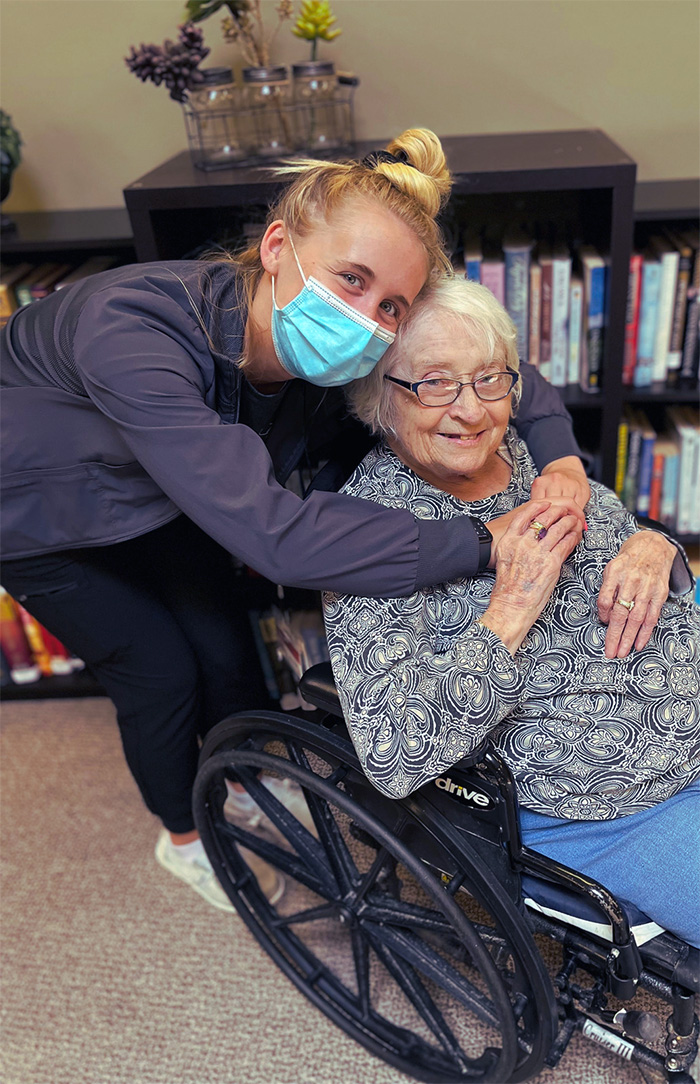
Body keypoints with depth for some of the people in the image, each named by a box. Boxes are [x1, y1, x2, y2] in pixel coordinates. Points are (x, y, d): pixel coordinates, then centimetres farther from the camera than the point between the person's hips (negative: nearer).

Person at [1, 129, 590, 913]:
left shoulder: (328, 365, -28)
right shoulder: (131, 327, -46)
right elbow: (275, 533, -53)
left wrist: (559, 453, -32)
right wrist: (482, 546, -50)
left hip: (154, 497, 4)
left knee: (226, 647, 7)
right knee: (159, 669, -1)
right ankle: (184, 837, 31)